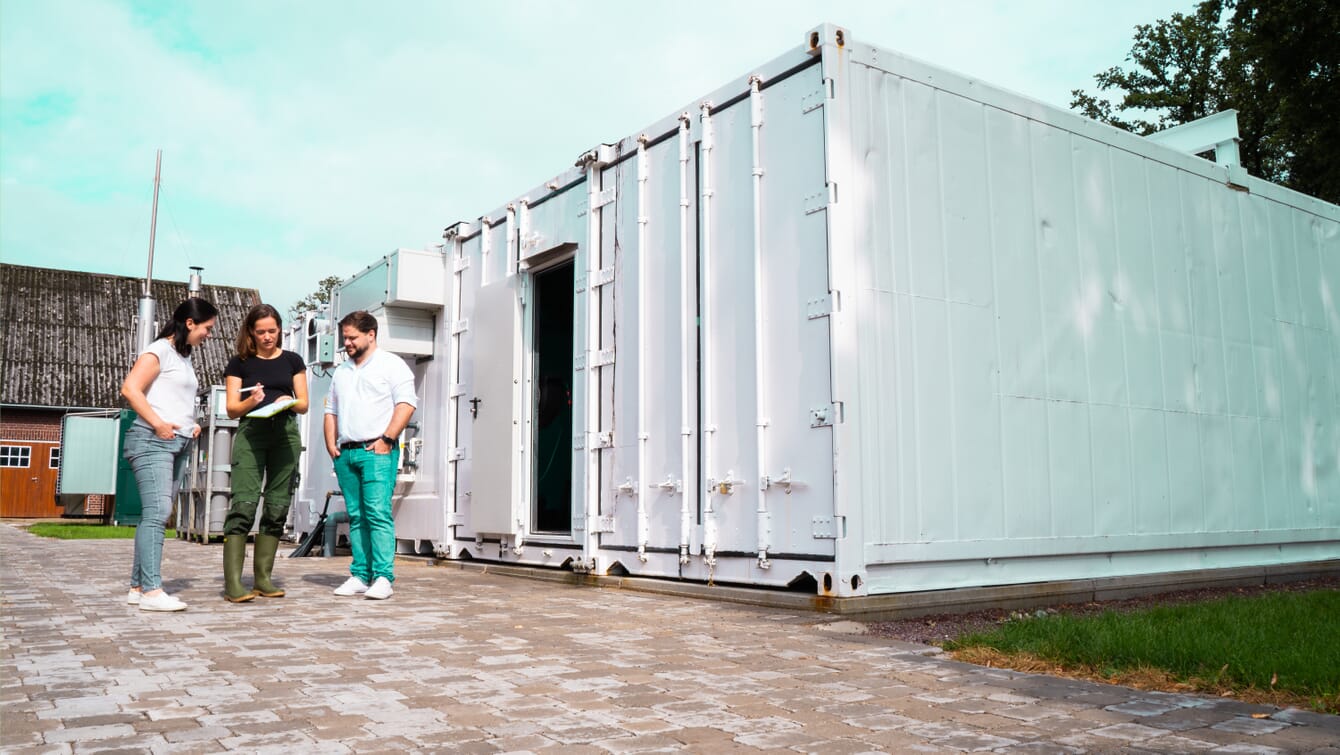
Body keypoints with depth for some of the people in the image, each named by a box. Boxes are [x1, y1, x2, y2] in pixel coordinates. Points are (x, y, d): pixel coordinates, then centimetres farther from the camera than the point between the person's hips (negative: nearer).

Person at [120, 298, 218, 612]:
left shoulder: (185, 357, 21)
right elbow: (130, 388, -15)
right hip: (152, 441, -9)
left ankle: (137, 587, 11)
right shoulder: (160, 350, -4)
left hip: (178, 444, 9)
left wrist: (191, 425, 14)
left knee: (157, 515, 7)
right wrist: (158, 424, -20)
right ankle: (151, 591, -18)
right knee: (157, 512, -15)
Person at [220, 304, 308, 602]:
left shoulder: (292, 360, 13)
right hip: (251, 432, -2)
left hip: (286, 434, 3)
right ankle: (233, 583, -15)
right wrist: (251, 401, -15)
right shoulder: (239, 363, 8)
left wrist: (289, 402, -11)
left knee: (277, 507, 2)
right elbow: (232, 409, 5)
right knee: (243, 504, -14)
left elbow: (304, 404, 11)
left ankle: (263, 579, 9)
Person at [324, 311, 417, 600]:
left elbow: (406, 404, -8)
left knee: (378, 513, -13)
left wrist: (387, 439, -15)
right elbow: (331, 410, 26)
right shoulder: (341, 371, 24)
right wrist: (331, 444, 11)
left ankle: (383, 577, -14)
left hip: (377, 450, -7)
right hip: (346, 453, 7)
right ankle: (360, 576, 8)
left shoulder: (391, 364, 2)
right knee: (356, 517, 6)